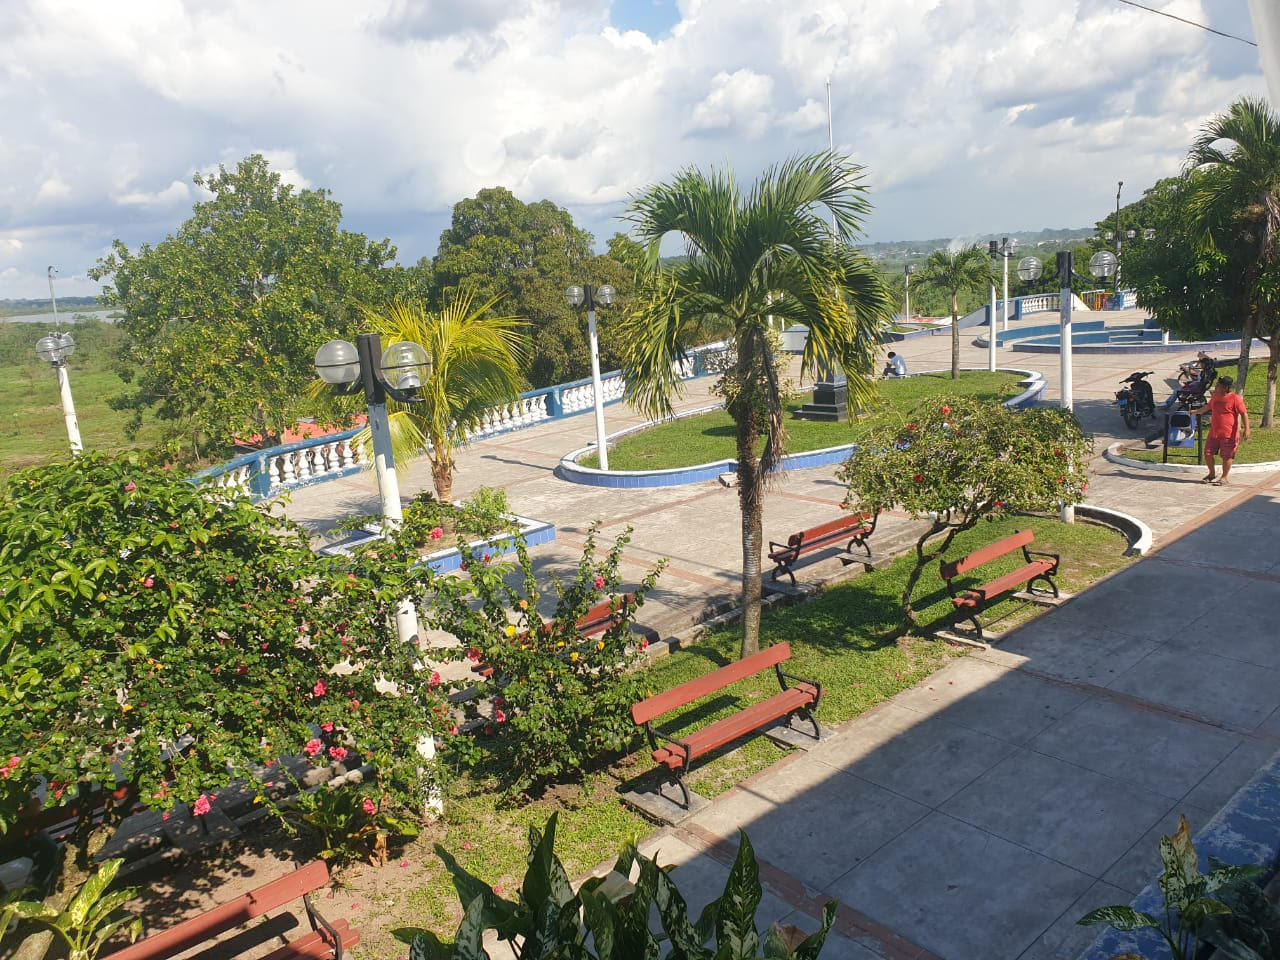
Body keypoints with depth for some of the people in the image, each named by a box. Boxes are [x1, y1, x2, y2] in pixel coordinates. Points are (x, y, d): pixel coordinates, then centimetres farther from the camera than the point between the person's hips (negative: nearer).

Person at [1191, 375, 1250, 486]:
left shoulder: (1235, 398, -11)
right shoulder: (1215, 397, 10)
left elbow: (1244, 414, -13)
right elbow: (1207, 407, 30)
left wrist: (1246, 429, -20)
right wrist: (1194, 411, 35)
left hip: (1229, 434, -6)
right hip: (1214, 433, 6)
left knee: (1226, 456, 2)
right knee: (1208, 454, 7)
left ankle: (1224, 478, 16)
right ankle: (1212, 474, 27)